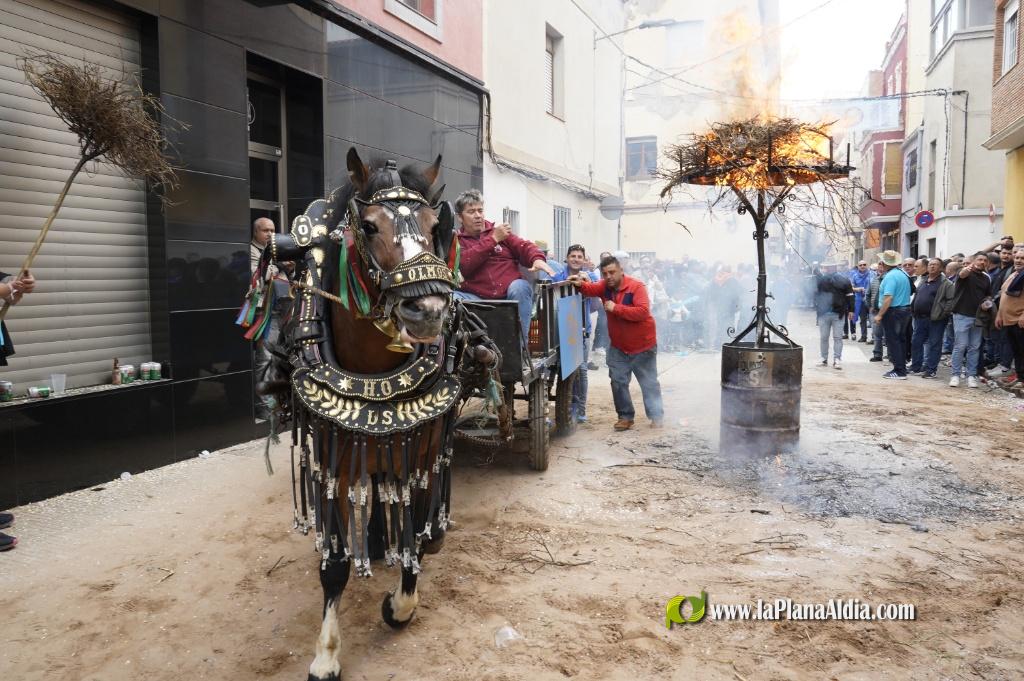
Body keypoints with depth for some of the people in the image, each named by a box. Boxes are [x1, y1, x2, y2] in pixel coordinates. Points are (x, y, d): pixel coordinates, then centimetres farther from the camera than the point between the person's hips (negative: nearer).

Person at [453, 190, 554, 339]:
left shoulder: (501, 232, 19)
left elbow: (524, 246, 5)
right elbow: (463, 266, -9)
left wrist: (537, 259, -19)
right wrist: (493, 239, -8)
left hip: (512, 296, 2)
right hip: (477, 298, -2)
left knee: (520, 286, -30)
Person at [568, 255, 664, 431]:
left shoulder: (636, 287, -22)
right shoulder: (605, 286, -3)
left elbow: (643, 312, -31)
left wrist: (616, 308, -30)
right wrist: (580, 284, -32)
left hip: (643, 345, -5)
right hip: (618, 346, 5)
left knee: (649, 383, 8)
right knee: (618, 382, 6)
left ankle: (657, 416, 21)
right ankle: (626, 416, 18)